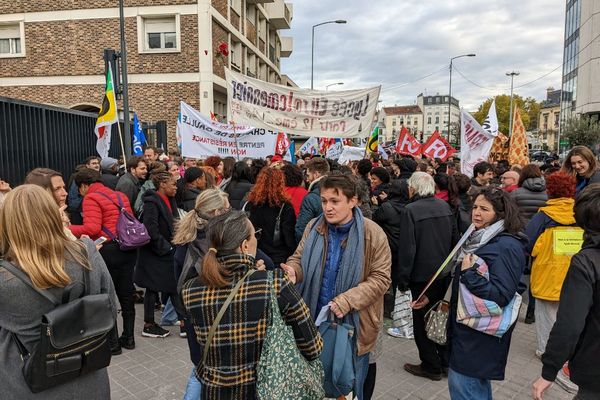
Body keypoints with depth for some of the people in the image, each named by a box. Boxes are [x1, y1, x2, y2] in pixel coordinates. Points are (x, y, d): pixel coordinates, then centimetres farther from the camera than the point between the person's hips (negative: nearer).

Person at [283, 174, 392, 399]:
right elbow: (299, 259, 4)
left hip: (353, 323, -3)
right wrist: (292, 271, -21)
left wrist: (346, 301, -25)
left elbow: (380, 279, -14)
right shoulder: (313, 228, -2)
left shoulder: (373, 234, -14)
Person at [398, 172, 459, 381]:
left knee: (422, 321, 9)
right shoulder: (445, 206, 1)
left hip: (423, 275, -6)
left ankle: (432, 367, 19)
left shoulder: (411, 210, -18)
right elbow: (455, 239, 8)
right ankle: (446, 360, 32)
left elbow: (407, 248, -19)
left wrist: (403, 278, -10)